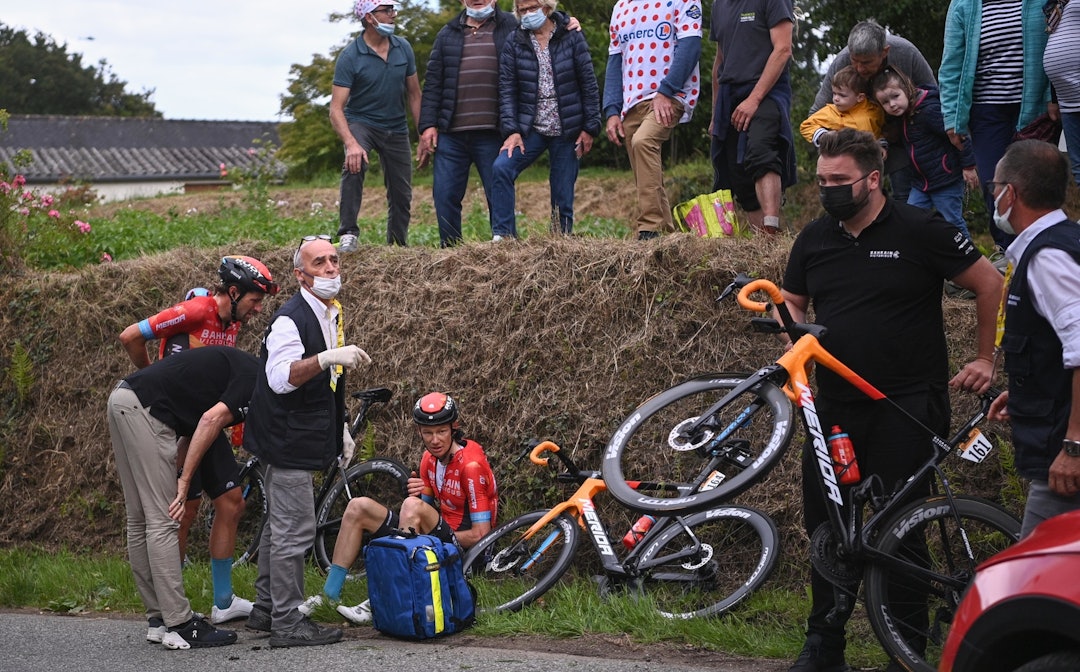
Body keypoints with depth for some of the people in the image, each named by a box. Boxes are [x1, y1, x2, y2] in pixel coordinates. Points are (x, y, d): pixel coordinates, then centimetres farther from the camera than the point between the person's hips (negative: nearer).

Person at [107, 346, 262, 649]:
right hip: (143, 407, -10)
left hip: (123, 400, 10)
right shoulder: (258, 382, -6)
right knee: (162, 521, -7)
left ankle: (160, 619, 19)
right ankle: (180, 625, -3)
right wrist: (185, 480, -13)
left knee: (140, 521, 12)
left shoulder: (242, 369, 21)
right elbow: (211, 420, -17)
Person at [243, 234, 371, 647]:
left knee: (280, 527, 17)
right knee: (294, 532, -8)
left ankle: (265, 610, 26)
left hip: (301, 439, 10)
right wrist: (327, 358, -44)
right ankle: (287, 625, -3)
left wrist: (341, 427, 21)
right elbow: (281, 377, -34)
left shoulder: (332, 313, 12)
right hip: (288, 439, -10)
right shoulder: (291, 319, -19)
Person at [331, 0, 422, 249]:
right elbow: (336, 108, -21)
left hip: (396, 128, 4)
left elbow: (414, 94, 7)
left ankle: (398, 245, 27)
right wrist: (351, 143, -36)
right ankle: (348, 233, -29)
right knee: (355, 163, -34)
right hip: (361, 123, -4)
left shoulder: (403, 48, -3)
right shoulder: (350, 57, -17)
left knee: (402, 195, 7)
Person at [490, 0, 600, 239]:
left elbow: (589, 84, 0)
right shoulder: (514, 42, 2)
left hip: (567, 131, -1)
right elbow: (507, 89, -1)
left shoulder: (571, 37, -1)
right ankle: (503, 236, -16)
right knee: (501, 167, -22)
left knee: (563, 197, 1)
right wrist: (511, 131, -12)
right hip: (530, 129, 1)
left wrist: (589, 128, -3)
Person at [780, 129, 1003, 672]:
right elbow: (792, 302, 23)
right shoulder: (815, 239, 10)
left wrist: (984, 359, 3)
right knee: (824, 524, 6)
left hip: (908, 407, -5)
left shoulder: (920, 231, -6)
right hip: (837, 406, 5)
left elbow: (989, 284, 1)